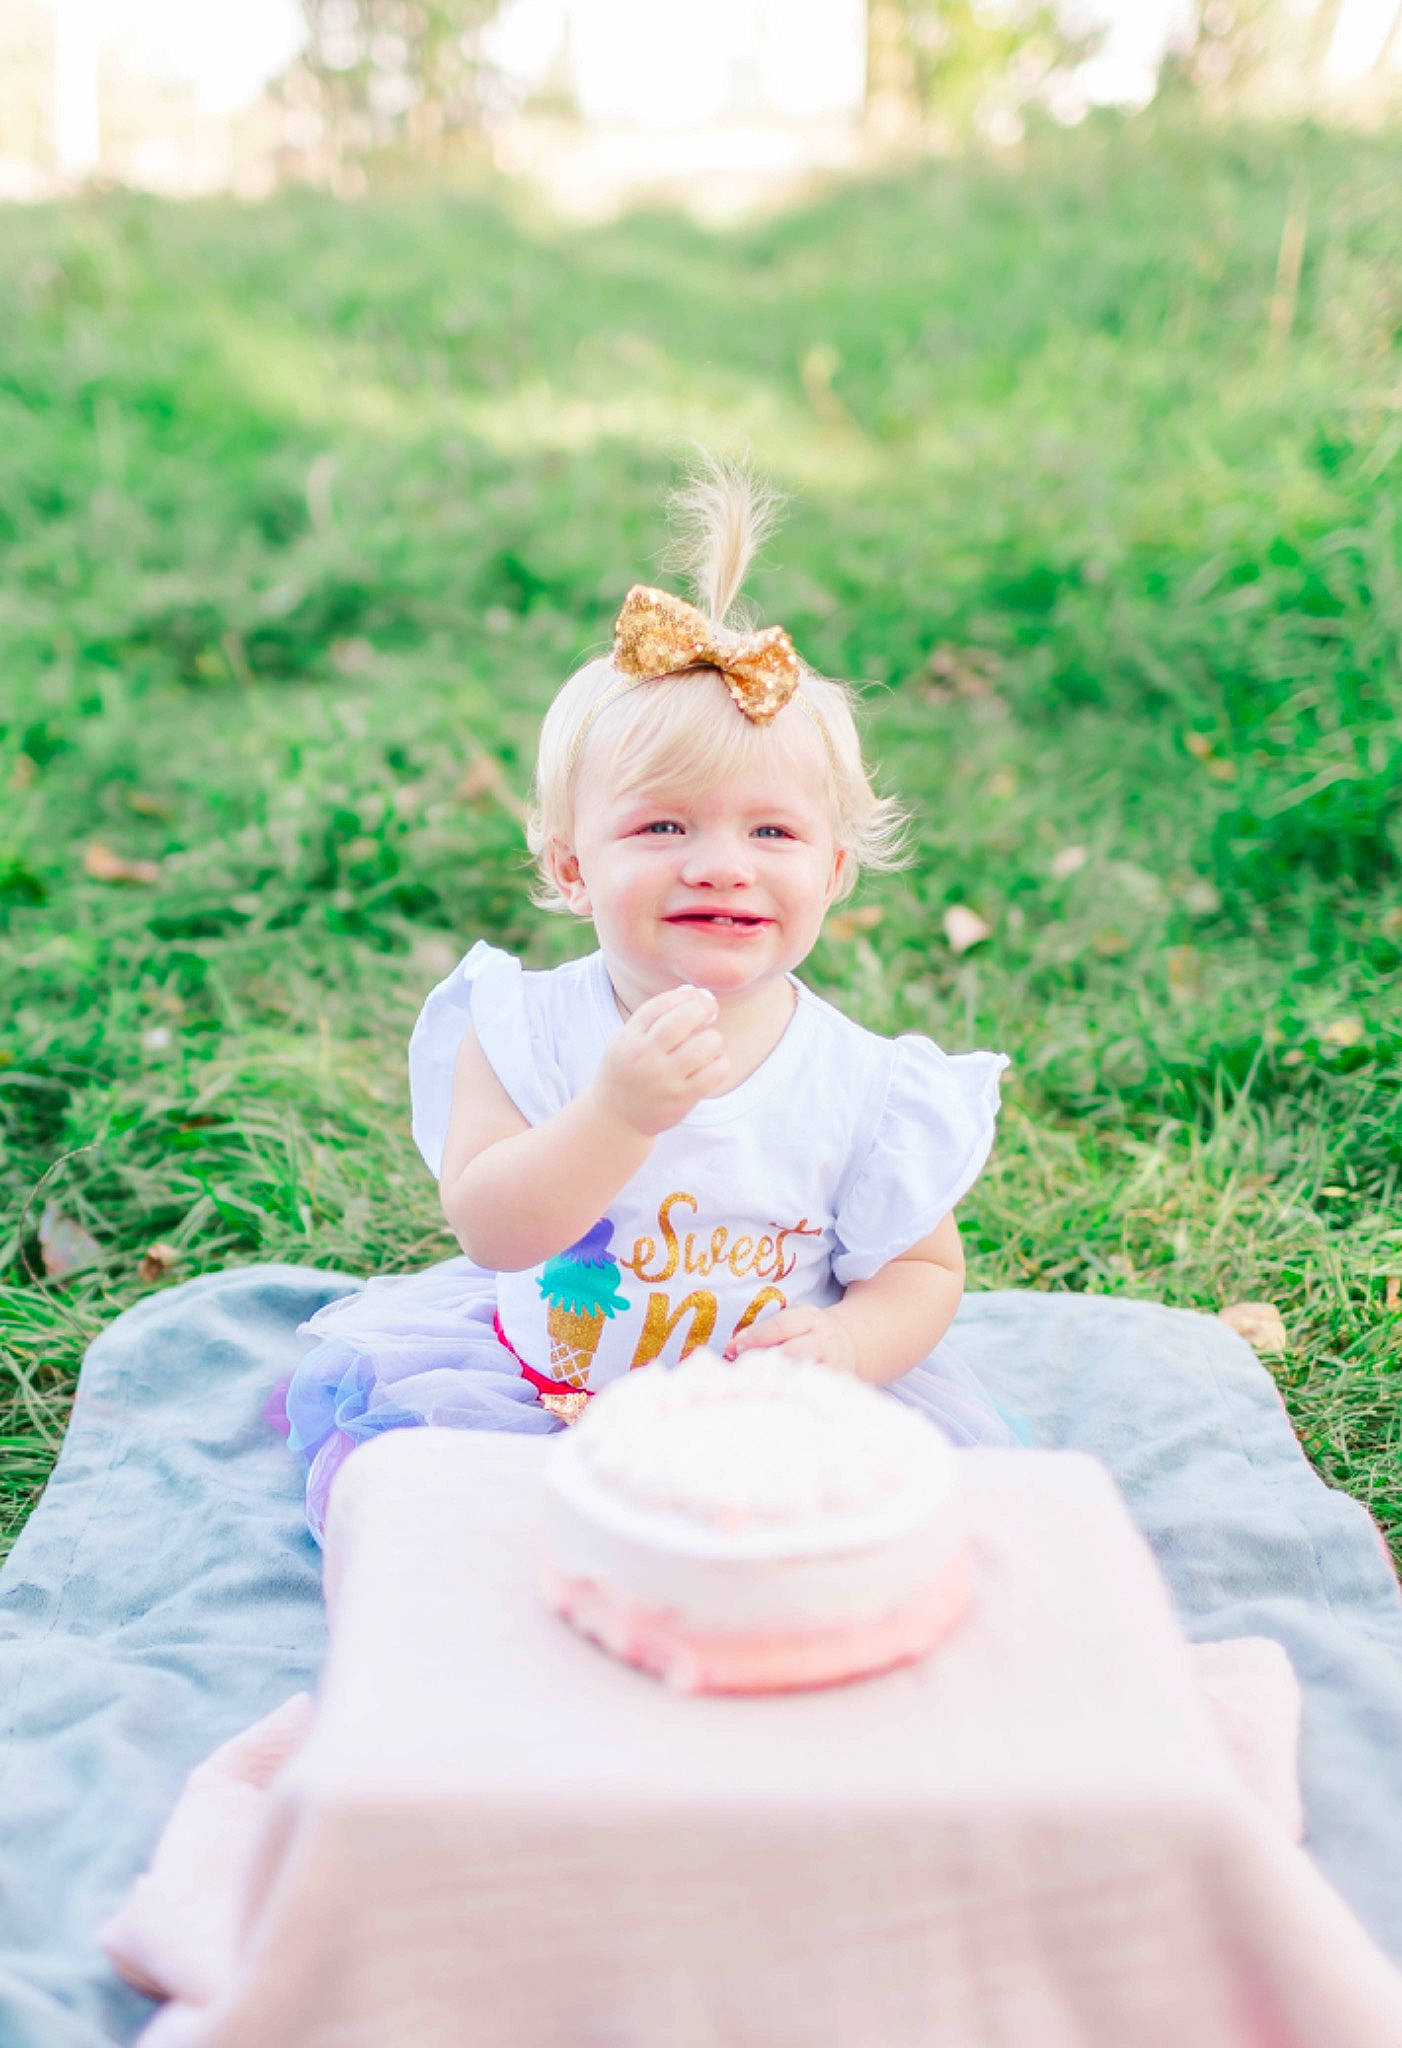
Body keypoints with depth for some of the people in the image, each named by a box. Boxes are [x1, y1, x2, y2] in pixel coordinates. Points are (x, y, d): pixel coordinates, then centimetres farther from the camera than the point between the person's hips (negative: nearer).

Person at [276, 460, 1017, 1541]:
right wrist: (618, 1111, -39)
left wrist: (852, 1343, -24)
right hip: (528, 1390, 0)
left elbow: (927, 1266, -1)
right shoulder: (526, 1029, -14)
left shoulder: (863, 1085, -12)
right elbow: (489, 1227, -23)